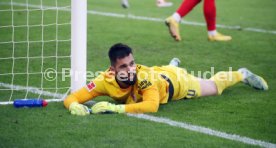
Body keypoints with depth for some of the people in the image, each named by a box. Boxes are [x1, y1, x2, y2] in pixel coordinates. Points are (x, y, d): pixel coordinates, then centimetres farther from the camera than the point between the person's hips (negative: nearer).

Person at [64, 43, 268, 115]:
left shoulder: (143, 76, -48)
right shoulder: (106, 81, -40)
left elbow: (152, 106, -61)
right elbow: (71, 98, -41)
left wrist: (116, 108, -66)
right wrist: (75, 106, -64)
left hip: (175, 81, -3)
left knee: (214, 86, 23)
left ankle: (242, 74, 53)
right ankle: (173, 64, 75)